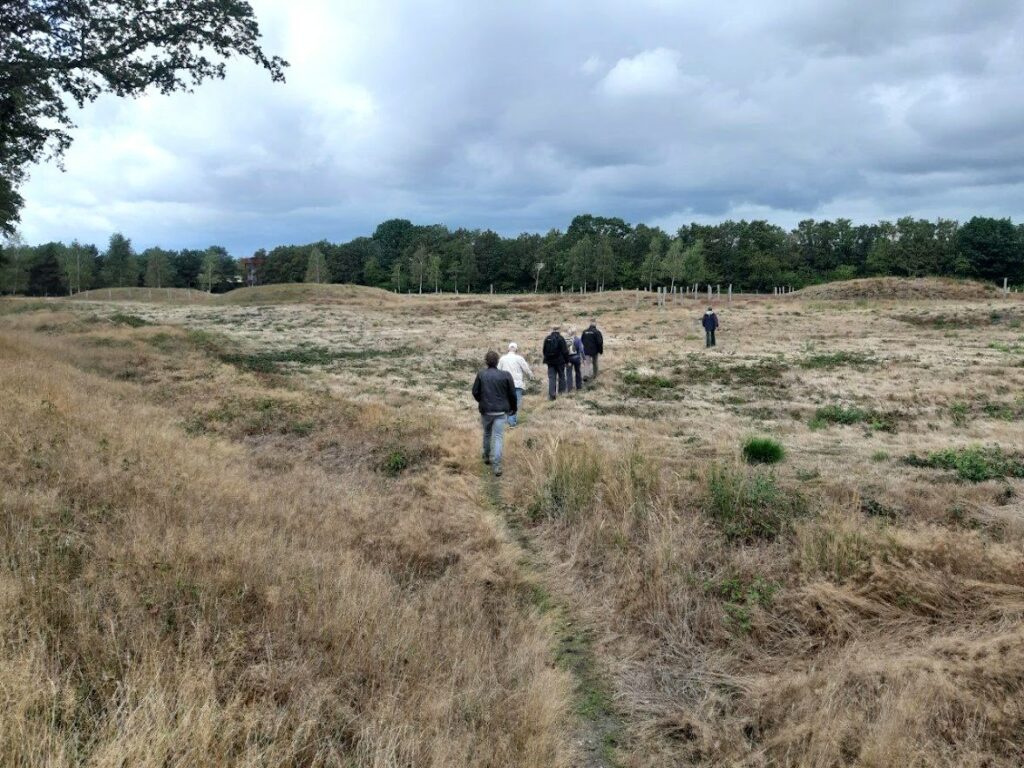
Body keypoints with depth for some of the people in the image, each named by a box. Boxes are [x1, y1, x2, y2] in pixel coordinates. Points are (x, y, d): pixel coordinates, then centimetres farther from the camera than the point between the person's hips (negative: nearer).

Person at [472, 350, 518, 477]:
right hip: (501, 411, -1)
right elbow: (512, 394, -3)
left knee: (487, 434, 23)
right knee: (498, 437, -2)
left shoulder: (481, 375, -5)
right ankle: (497, 466, -11)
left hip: (485, 410, 1)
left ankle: (487, 457, 39)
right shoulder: (506, 375, -7)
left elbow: (475, 392, -1)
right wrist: (514, 408, 14)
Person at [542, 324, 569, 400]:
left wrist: (547, 359, 21)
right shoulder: (561, 339, -11)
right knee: (561, 377, 13)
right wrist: (567, 360, -2)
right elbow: (564, 351, -11)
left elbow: (544, 350, 11)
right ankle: (562, 392, 20)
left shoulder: (547, 339, 3)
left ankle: (551, 395, -5)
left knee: (551, 378, 2)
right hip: (560, 361, -3)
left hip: (550, 362, 3)